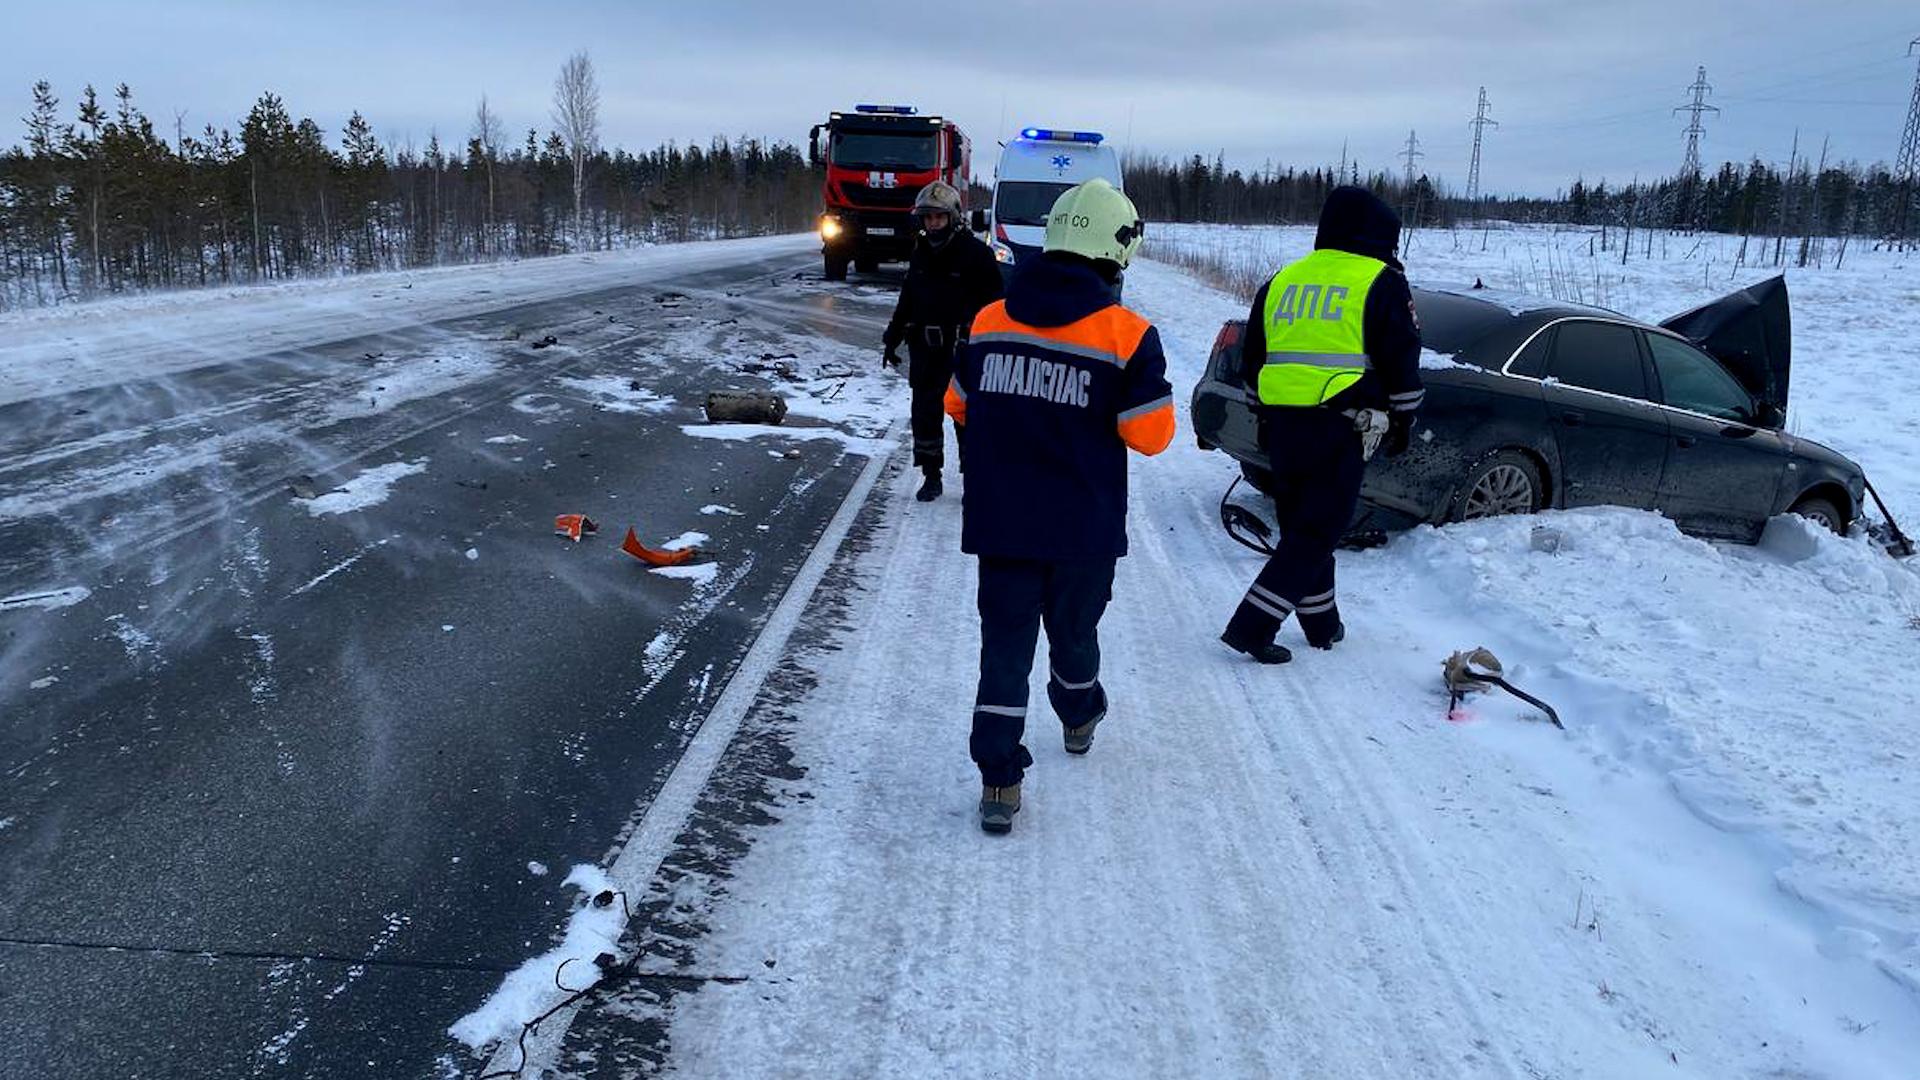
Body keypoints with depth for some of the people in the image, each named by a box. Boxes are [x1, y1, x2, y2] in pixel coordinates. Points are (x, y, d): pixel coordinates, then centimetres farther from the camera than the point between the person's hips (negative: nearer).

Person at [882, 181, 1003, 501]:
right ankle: (931, 476, 16)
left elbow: (994, 305, -7)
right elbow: (907, 300, 21)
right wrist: (893, 338, 19)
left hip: (964, 348, -5)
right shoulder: (920, 254, 11)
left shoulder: (975, 253, -7)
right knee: (924, 413, 6)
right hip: (925, 349, 5)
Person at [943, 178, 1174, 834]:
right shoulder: (1127, 335, -14)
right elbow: (1150, 435, -11)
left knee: (1005, 644, 6)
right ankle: (1079, 719, 47)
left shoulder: (989, 321, -2)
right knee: (1073, 632, 21)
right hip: (1085, 531, -1)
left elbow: (959, 406, 10)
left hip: (998, 524, 2)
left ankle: (999, 780, 0)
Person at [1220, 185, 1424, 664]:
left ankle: (1322, 625, 26)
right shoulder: (1381, 283, -1)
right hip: (1341, 426, -6)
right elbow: (1402, 360, -2)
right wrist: (1403, 419, 11)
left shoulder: (1281, 280, 14)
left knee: (1298, 526, 17)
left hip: (1282, 423, 6)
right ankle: (1252, 625, -8)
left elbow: (1253, 359, 19)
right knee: (1317, 533, -1)